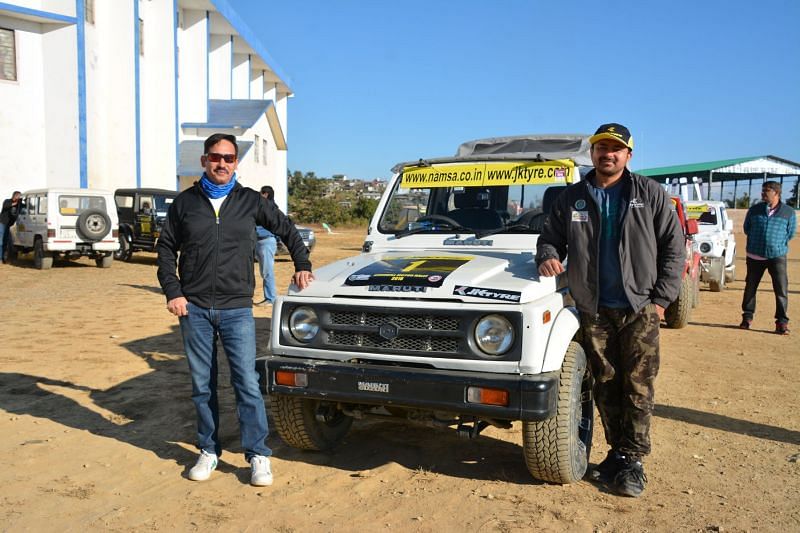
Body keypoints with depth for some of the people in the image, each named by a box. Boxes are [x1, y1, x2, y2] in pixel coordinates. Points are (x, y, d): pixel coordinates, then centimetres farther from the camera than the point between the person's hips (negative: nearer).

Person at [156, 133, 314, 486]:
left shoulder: (250, 201, 4)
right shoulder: (185, 202, 6)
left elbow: (287, 230, 17)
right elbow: (166, 248, 9)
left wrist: (303, 265, 11)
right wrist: (173, 292, 0)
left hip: (237, 308, -1)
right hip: (194, 309, 2)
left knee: (247, 383, -5)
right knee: (202, 385, 9)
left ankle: (258, 456, 5)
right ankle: (209, 452, 23)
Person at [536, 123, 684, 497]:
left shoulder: (650, 194, 2)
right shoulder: (571, 198, 8)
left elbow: (673, 248, 2)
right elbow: (550, 237, 16)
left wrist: (661, 298, -6)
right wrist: (548, 255, -9)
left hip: (639, 308, -2)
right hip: (593, 310, 2)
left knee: (638, 387, 0)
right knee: (605, 386, 9)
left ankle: (634, 461, 9)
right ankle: (617, 452, 22)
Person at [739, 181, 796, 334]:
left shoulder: (789, 212, 1)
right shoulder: (754, 210, 4)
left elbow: (790, 233, 11)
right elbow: (747, 229, 15)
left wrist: (776, 243, 7)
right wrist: (757, 241, 11)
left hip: (777, 257, -2)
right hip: (755, 257, 2)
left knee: (781, 290, -6)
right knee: (750, 287, 9)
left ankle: (782, 322, 1)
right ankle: (747, 317, 24)